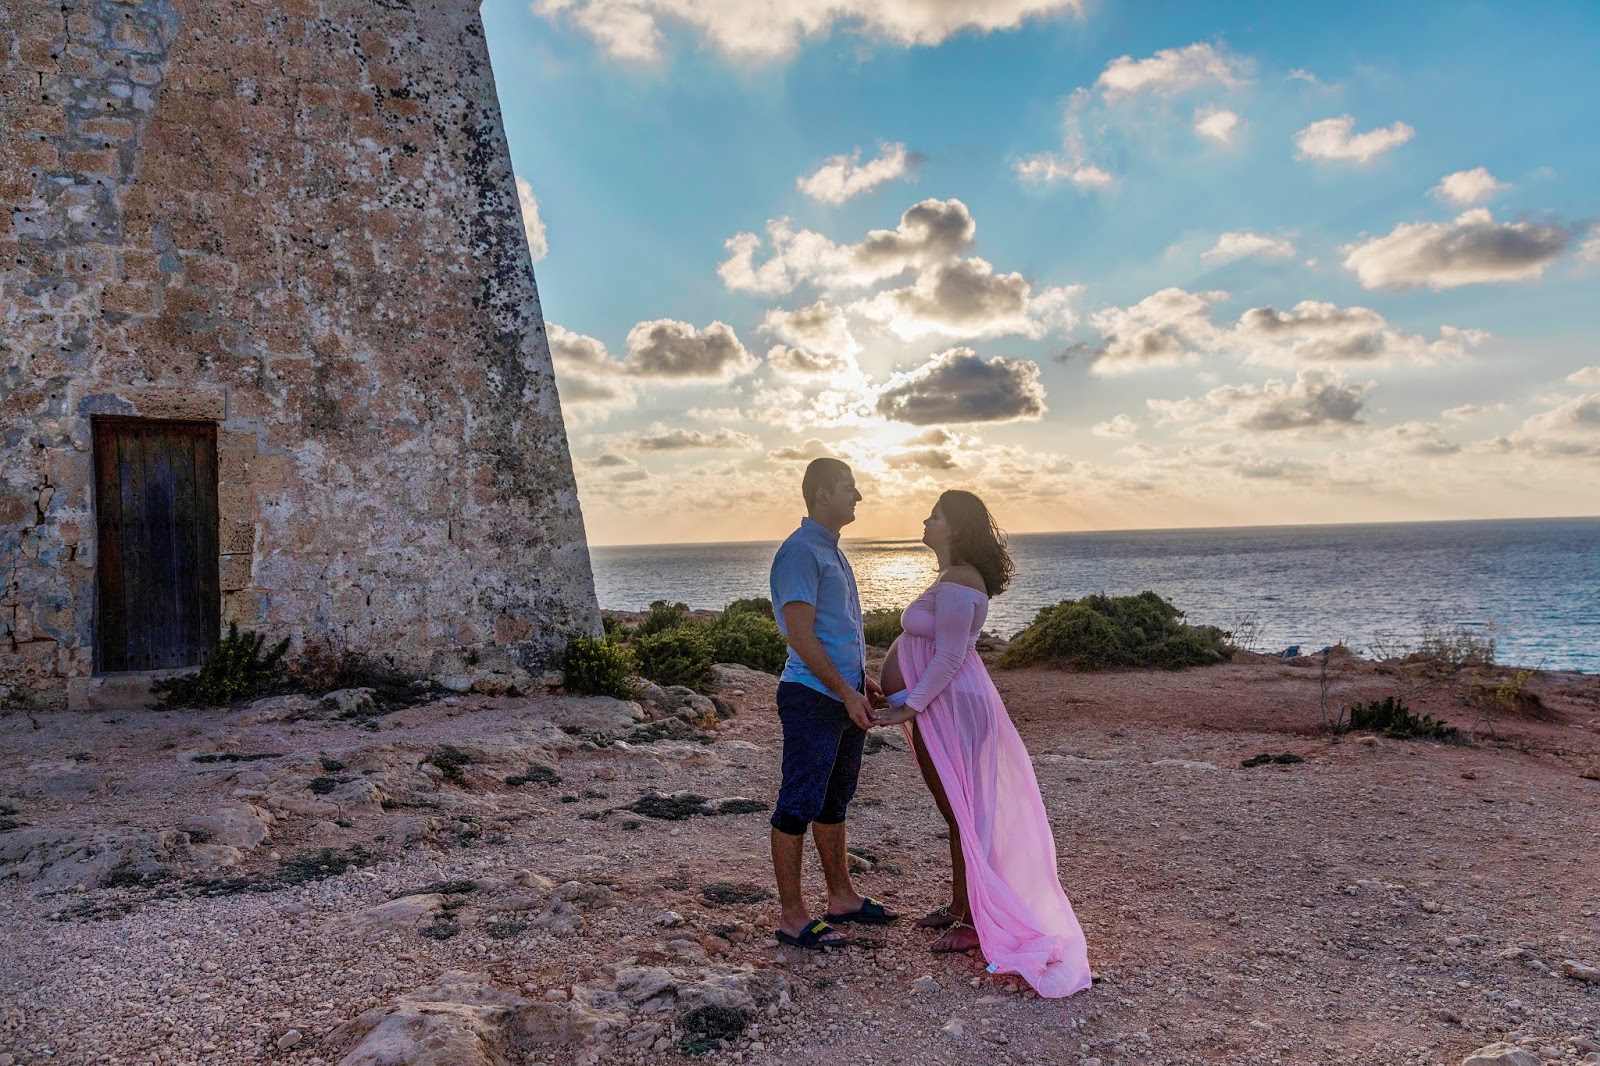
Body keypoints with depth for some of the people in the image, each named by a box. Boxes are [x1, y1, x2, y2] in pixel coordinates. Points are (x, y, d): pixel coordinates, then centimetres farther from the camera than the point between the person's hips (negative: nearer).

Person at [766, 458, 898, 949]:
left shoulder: (832, 552, 17)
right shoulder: (800, 552, -15)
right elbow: (801, 637, -20)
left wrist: (863, 680, 18)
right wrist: (847, 693, -18)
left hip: (843, 696, 10)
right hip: (812, 698, -10)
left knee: (834, 802, 18)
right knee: (799, 806, -2)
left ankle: (842, 897, 29)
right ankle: (792, 917, 6)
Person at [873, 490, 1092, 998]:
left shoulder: (956, 584, -19)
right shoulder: (956, 578, 14)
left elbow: (948, 659, -23)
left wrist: (908, 707, -21)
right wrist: (903, 700, 20)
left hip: (949, 708, -10)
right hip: (943, 706, 10)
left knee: (961, 811, -3)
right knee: (957, 809, 17)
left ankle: (974, 921, 6)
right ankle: (959, 906, 28)